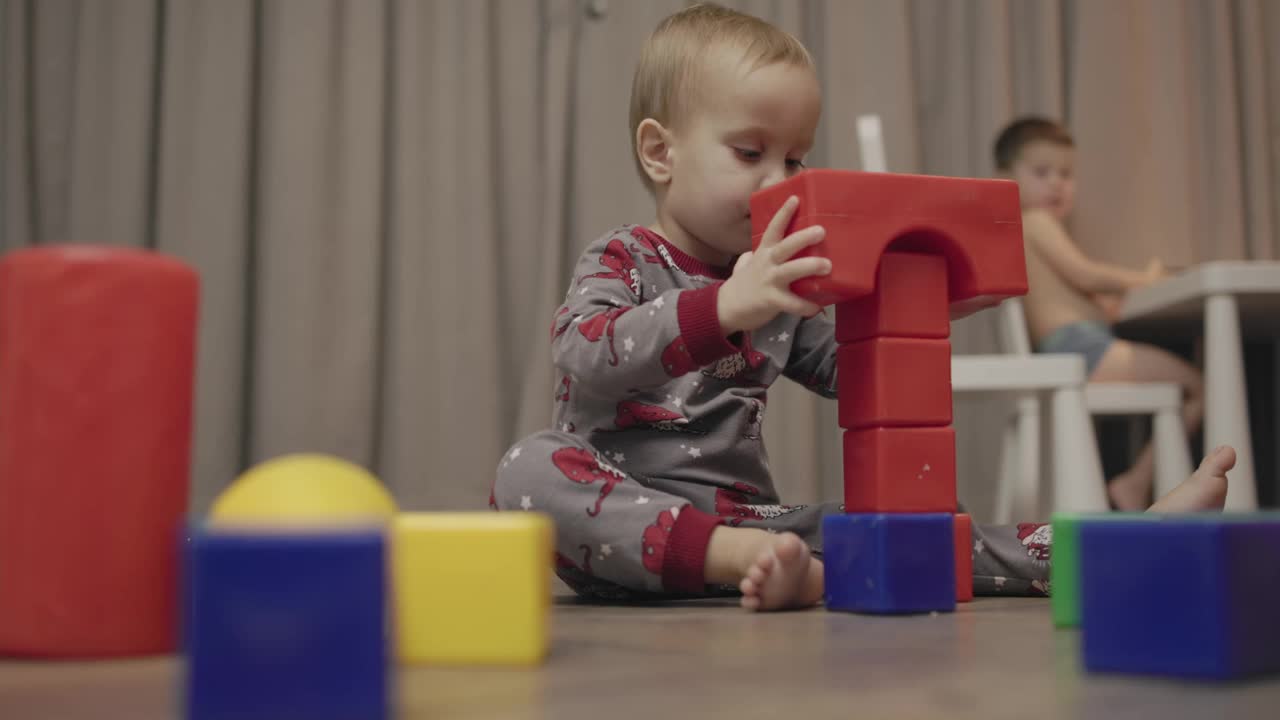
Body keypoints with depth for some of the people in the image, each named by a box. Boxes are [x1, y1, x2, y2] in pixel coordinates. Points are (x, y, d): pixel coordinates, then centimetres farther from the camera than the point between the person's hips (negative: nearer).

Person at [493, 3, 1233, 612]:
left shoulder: (777, 288, 14)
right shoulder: (619, 260, -4)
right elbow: (587, 361, -25)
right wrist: (725, 307, -40)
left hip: (747, 517, 5)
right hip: (625, 521, -5)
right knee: (530, 470, -35)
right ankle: (750, 560, -44)